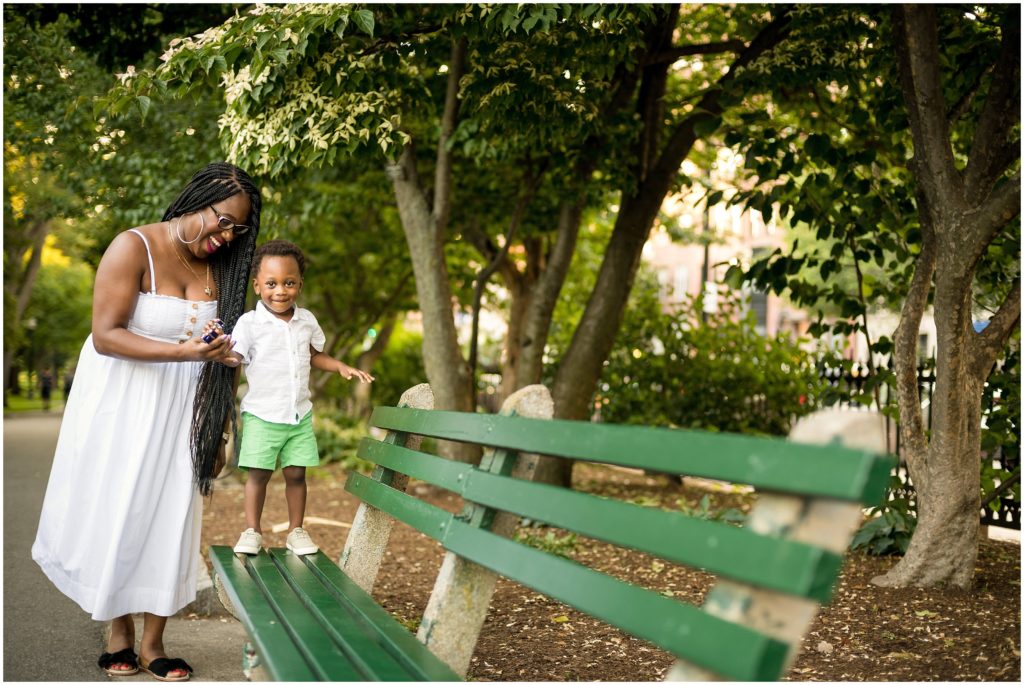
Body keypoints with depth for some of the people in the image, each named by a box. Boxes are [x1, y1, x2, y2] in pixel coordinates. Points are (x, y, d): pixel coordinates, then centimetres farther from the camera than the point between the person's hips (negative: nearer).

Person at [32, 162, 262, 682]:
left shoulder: (216, 267, 2)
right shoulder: (134, 248, -14)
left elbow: (219, 356, 6)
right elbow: (105, 336, -20)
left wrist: (219, 432, 6)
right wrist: (184, 352, -31)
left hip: (182, 407, 4)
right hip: (124, 403, -4)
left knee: (170, 518, 4)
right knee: (118, 514, 5)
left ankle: (153, 643, 14)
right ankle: (119, 631, 22)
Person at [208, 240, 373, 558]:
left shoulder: (307, 320, 6)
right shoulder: (250, 322, -8)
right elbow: (235, 356, -20)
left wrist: (341, 367, 8)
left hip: (300, 415, 3)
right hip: (261, 415, -3)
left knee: (296, 473, 5)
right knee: (258, 473, -1)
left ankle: (296, 530, 18)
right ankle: (252, 531, 13)